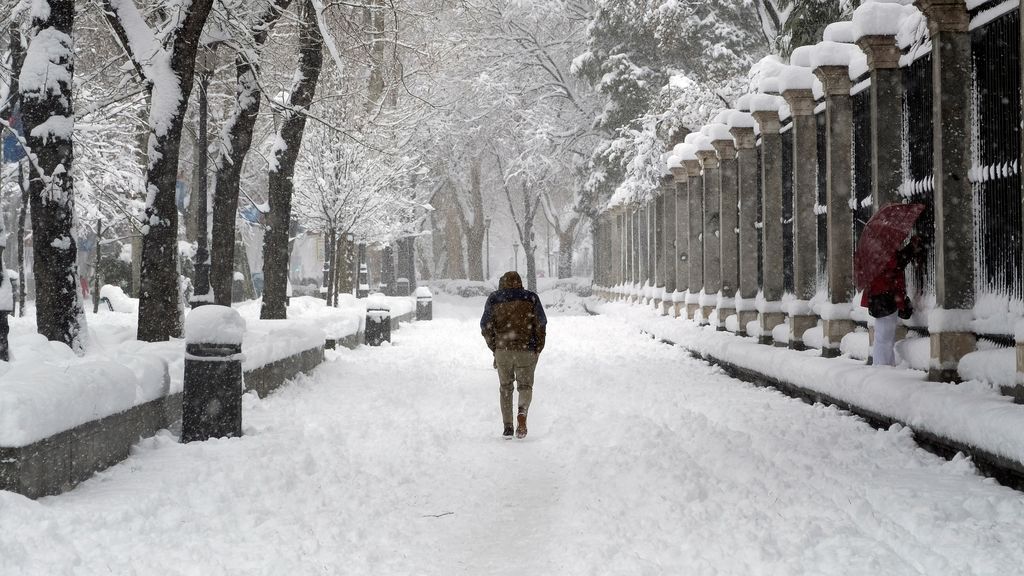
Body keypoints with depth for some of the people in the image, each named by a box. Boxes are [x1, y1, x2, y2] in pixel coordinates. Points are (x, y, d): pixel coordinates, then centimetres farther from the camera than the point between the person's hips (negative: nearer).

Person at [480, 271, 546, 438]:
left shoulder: (494, 299, 5)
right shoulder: (531, 298, 4)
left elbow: (486, 327, 3)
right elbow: (541, 325, 0)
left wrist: (495, 348, 12)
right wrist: (537, 350, 7)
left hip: (503, 349, 1)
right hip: (527, 350, -1)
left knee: (505, 387, 16)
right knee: (525, 385, 12)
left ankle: (507, 427, 9)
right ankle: (522, 411, -18)